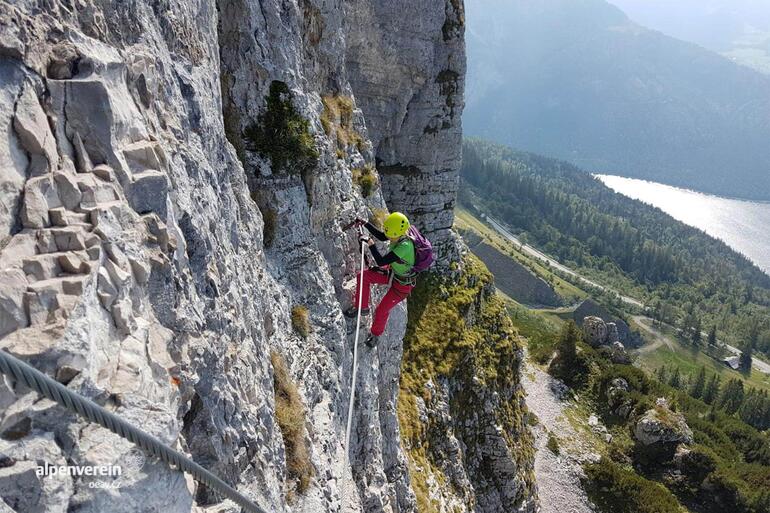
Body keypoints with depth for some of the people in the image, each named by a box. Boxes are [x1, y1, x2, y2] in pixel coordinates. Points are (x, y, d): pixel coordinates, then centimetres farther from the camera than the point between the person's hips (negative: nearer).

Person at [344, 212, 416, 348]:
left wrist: (370, 243, -33)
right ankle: (362, 308, 23)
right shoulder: (398, 234, -18)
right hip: (392, 272, 8)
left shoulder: (404, 246, -41)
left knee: (381, 311, 1)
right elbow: (381, 236, 3)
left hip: (402, 284, -8)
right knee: (362, 277, 2)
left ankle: (375, 334, 33)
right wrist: (365, 224, -4)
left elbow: (381, 262, -39)